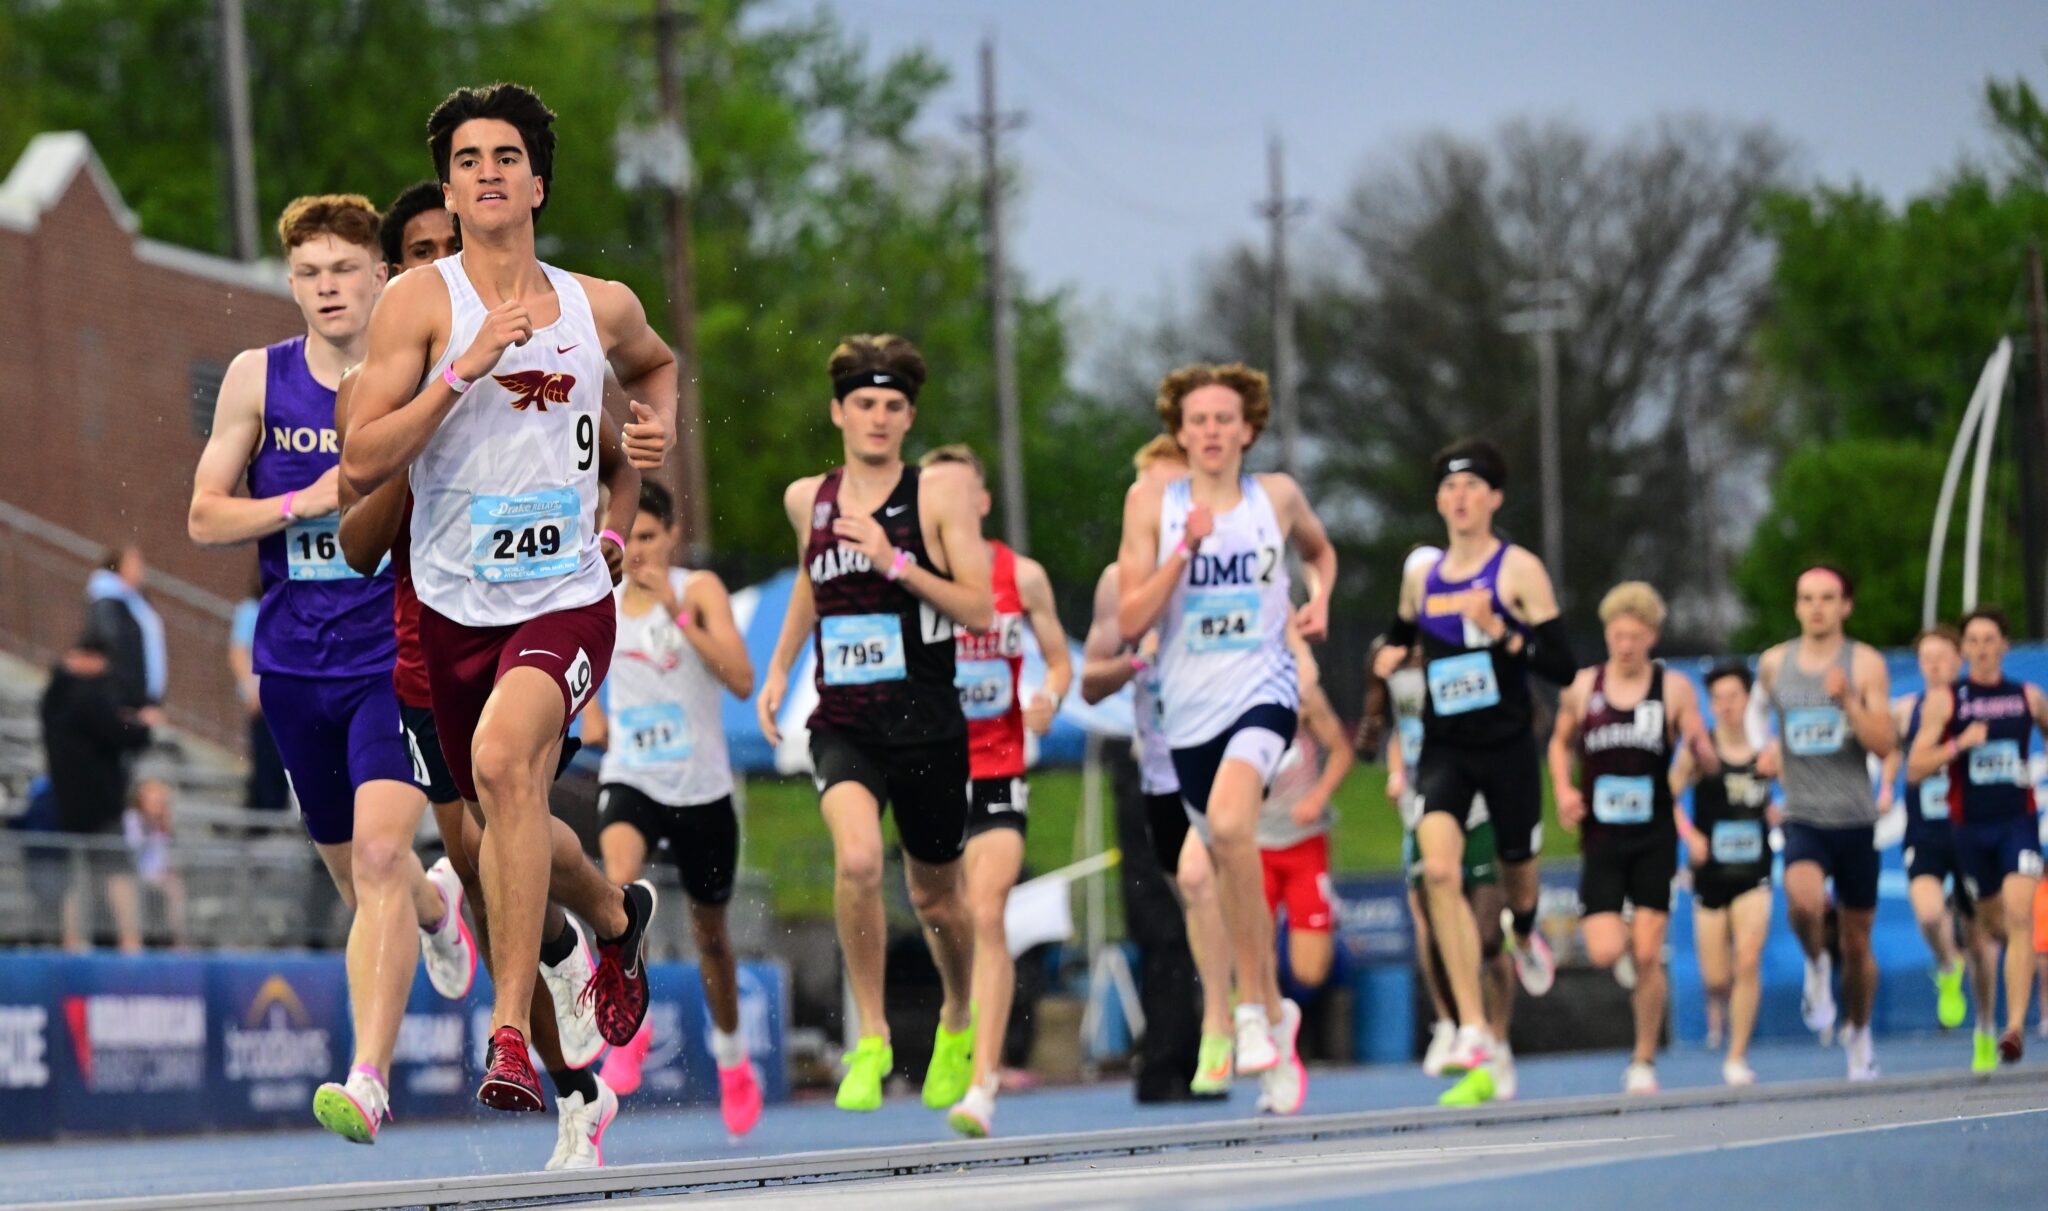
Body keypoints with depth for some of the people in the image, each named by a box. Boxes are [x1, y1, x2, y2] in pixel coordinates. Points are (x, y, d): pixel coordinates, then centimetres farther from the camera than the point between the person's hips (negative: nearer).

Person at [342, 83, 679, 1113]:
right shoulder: (419, 301, -5)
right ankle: (616, 915, 51)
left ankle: (510, 1035, -30)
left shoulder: (601, 307, 5)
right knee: (504, 828, 15)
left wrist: (659, 422, 9)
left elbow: (654, 364, 31)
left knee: (503, 760, -30)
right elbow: (361, 463, -14)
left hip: (566, 598, -1)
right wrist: (468, 366, -21)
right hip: (452, 604, 1)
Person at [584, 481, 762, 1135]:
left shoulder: (699, 590, -9)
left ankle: (731, 1056, 39)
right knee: (621, 874, -32)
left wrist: (677, 613, -26)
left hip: (701, 787, -1)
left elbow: (741, 679, -21)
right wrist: (592, 717, 4)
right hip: (630, 781, 1)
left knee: (709, 929, 15)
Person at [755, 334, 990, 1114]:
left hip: (928, 728, -1)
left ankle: (957, 1021, 45)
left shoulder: (941, 494, -5)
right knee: (857, 859, -27)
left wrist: (895, 564, -21)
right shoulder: (807, 500, 6)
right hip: (841, 726, 1)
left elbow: (980, 610, -10)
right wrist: (778, 671, 22)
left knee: (935, 897, 14)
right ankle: (871, 1037, -13)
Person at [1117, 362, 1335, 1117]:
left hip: (1263, 692, -2)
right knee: (1231, 866, 11)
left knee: (1229, 824, -29)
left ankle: (1254, 1009, -21)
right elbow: (1129, 621, -5)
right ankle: (1276, 1013, 32)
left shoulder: (1278, 496, 4)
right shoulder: (1152, 503, 0)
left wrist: (1319, 599, 7)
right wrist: (1183, 552, -16)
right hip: (1191, 708, 2)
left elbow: (1320, 550, 27)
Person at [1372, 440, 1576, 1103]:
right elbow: (1403, 630, 29)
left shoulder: (1519, 570, -5)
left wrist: (1501, 633, -23)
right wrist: (1390, 656, 6)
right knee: (1438, 867, -21)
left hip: (1507, 744, -2)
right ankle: (1472, 1031, -23)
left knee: (1516, 868, 13)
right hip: (1444, 746, 2)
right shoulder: (1421, 575, 8)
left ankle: (1525, 936, 56)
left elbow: (1563, 665, -10)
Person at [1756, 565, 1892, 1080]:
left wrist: (1848, 701, -24)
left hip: (1855, 819, 0)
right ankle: (1817, 966, 0)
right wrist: (1773, 748, 9)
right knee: (1803, 900, -31)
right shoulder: (1773, 664, 4)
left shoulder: (1866, 664, -4)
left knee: (1857, 941, 9)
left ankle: (1858, 1032, 33)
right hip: (1803, 817, 0)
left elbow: (1885, 745, -11)